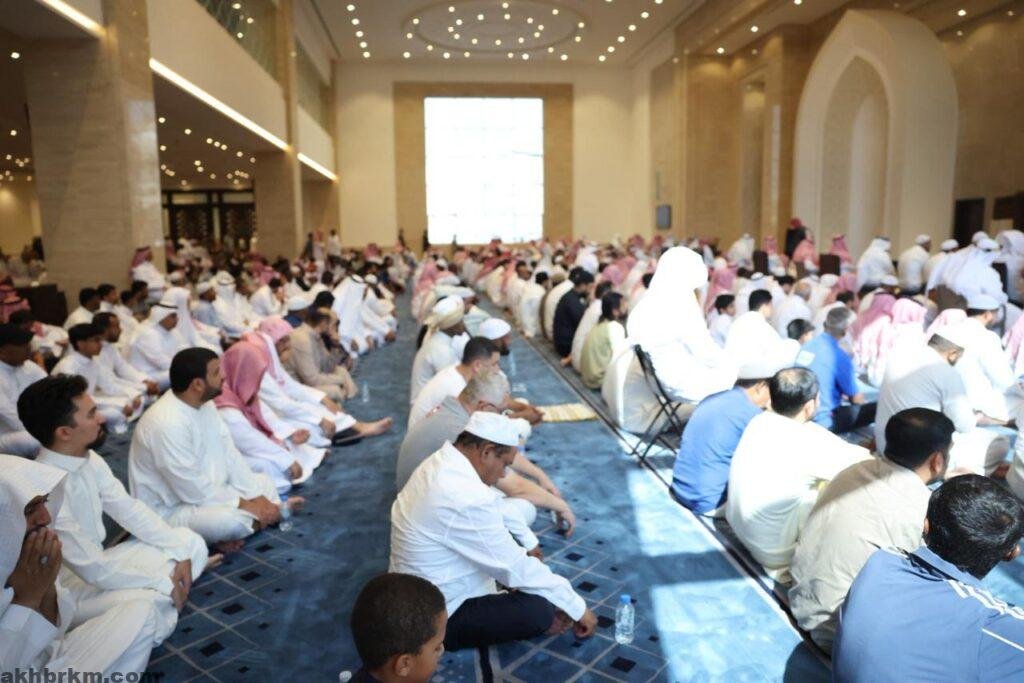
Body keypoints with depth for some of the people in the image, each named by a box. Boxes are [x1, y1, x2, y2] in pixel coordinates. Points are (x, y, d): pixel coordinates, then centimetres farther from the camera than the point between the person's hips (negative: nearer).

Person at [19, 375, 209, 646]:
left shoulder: (89, 459, -5)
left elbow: (129, 509, 4)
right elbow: (93, 570, -28)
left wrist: (179, 552, -5)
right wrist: (163, 583, -18)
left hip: (94, 564, 9)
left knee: (191, 543, 4)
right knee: (152, 606, -32)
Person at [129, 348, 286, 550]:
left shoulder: (205, 404, -2)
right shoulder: (167, 423, -30)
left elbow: (229, 454, 1)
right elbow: (193, 490, -27)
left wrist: (257, 498, -7)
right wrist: (246, 505, -19)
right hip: (171, 510, -10)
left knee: (264, 483, 14)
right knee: (234, 520, -33)